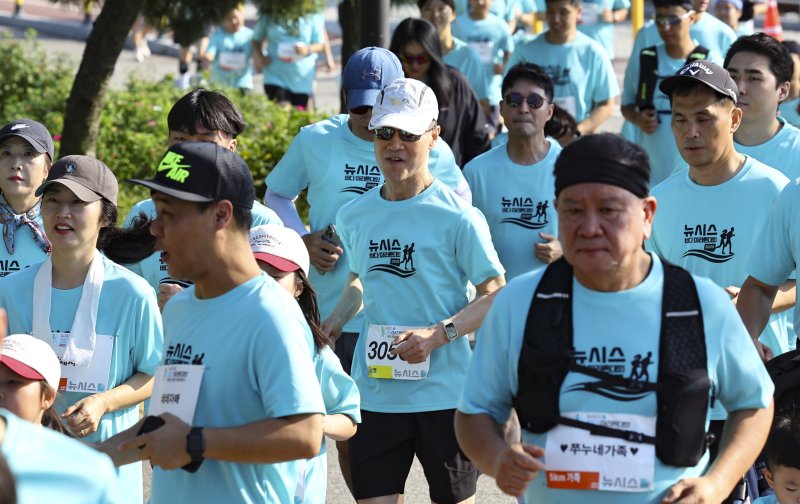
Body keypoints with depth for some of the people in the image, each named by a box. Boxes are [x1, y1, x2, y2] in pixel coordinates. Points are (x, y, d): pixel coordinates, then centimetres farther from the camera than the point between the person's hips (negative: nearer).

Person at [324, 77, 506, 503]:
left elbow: (496, 295, -7)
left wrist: (439, 333, -21)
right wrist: (336, 320, 6)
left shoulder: (457, 217, -9)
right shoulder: (353, 216, 7)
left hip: (444, 393, -4)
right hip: (374, 393, 4)